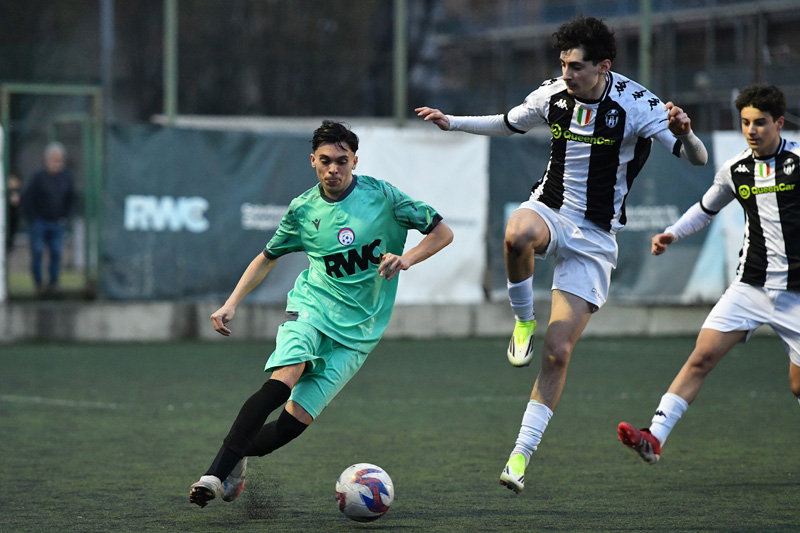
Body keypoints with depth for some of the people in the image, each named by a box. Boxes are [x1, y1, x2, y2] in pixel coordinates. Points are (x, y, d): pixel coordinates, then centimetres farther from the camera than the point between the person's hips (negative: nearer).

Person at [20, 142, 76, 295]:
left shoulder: (66, 177, 1)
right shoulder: (38, 177, -12)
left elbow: (70, 198, 14)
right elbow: (27, 199, -7)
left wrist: (65, 217, 7)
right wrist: (33, 219, -8)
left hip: (57, 223, 3)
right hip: (39, 223, -3)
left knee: (56, 253, 1)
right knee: (37, 253, -3)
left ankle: (53, 282, 12)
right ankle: (39, 283, 5)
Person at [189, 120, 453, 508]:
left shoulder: (381, 196, -2)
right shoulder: (304, 209, 5)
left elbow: (442, 232, 2)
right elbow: (267, 258, 19)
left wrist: (407, 259, -17)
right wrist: (231, 304, 7)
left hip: (358, 328, 0)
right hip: (311, 306, 0)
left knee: (295, 420, -13)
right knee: (281, 383, -30)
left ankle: (237, 459, 13)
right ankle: (216, 473, -32)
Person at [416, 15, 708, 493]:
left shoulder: (635, 105, -15)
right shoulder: (554, 95, -2)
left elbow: (698, 158, -18)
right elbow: (510, 124, 20)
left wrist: (684, 133, -40)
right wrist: (454, 123, 10)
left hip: (595, 236, -2)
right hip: (550, 210, 2)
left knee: (558, 351, -8)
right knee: (518, 234, -38)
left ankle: (521, 454, 2)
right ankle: (524, 320, -10)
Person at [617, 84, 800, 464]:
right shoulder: (734, 170, 6)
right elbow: (706, 208, 24)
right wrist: (671, 234, 12)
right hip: (749, 286, 3)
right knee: (702, 357, -12)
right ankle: (654, 438, -16)